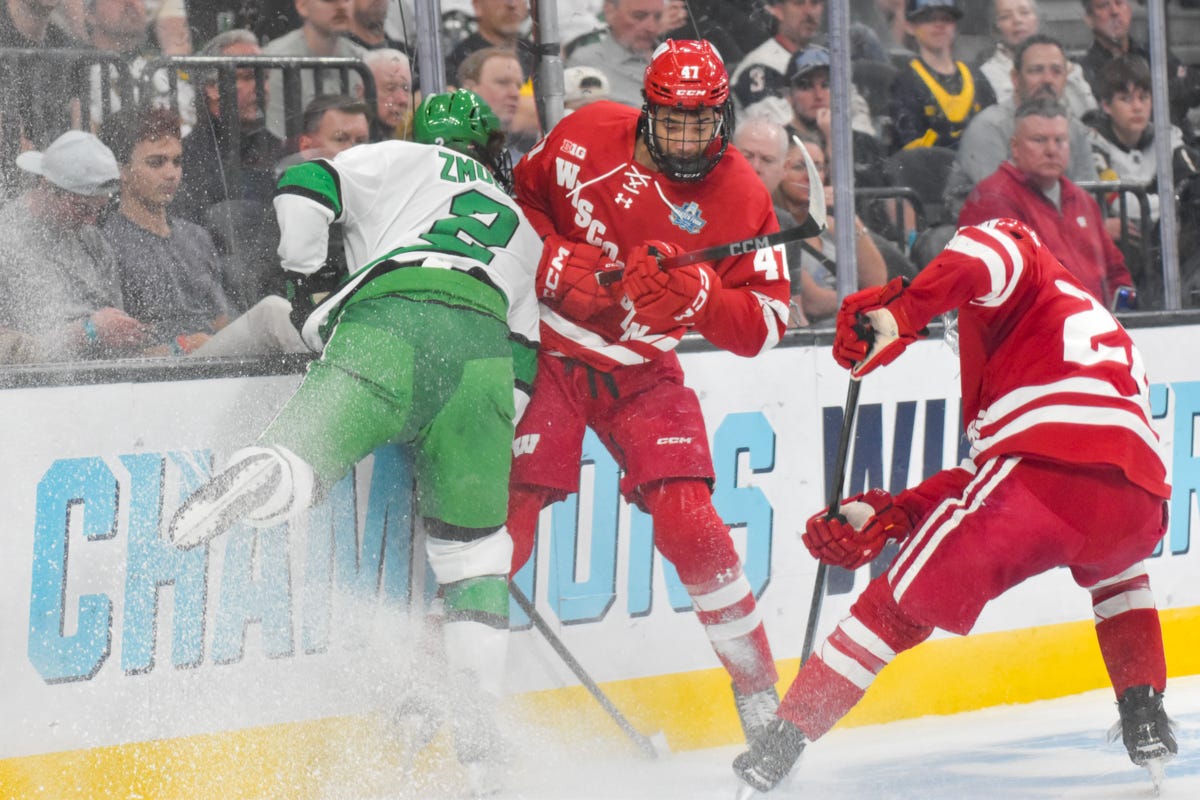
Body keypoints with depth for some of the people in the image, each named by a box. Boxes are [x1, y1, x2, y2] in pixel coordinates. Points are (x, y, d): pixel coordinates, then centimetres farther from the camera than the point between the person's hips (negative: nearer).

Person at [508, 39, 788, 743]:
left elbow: (767, 323, -10)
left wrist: (698, 294, -29)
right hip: (548, 355, 0)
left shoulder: (741, 198, -9)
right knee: (508, 513, -11)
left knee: (689, 525, -12)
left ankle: (757, 683, 4)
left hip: (643, 375, 1)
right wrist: (556, 264, -12)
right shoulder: (586, 138, -9)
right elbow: (516, 198, 6)